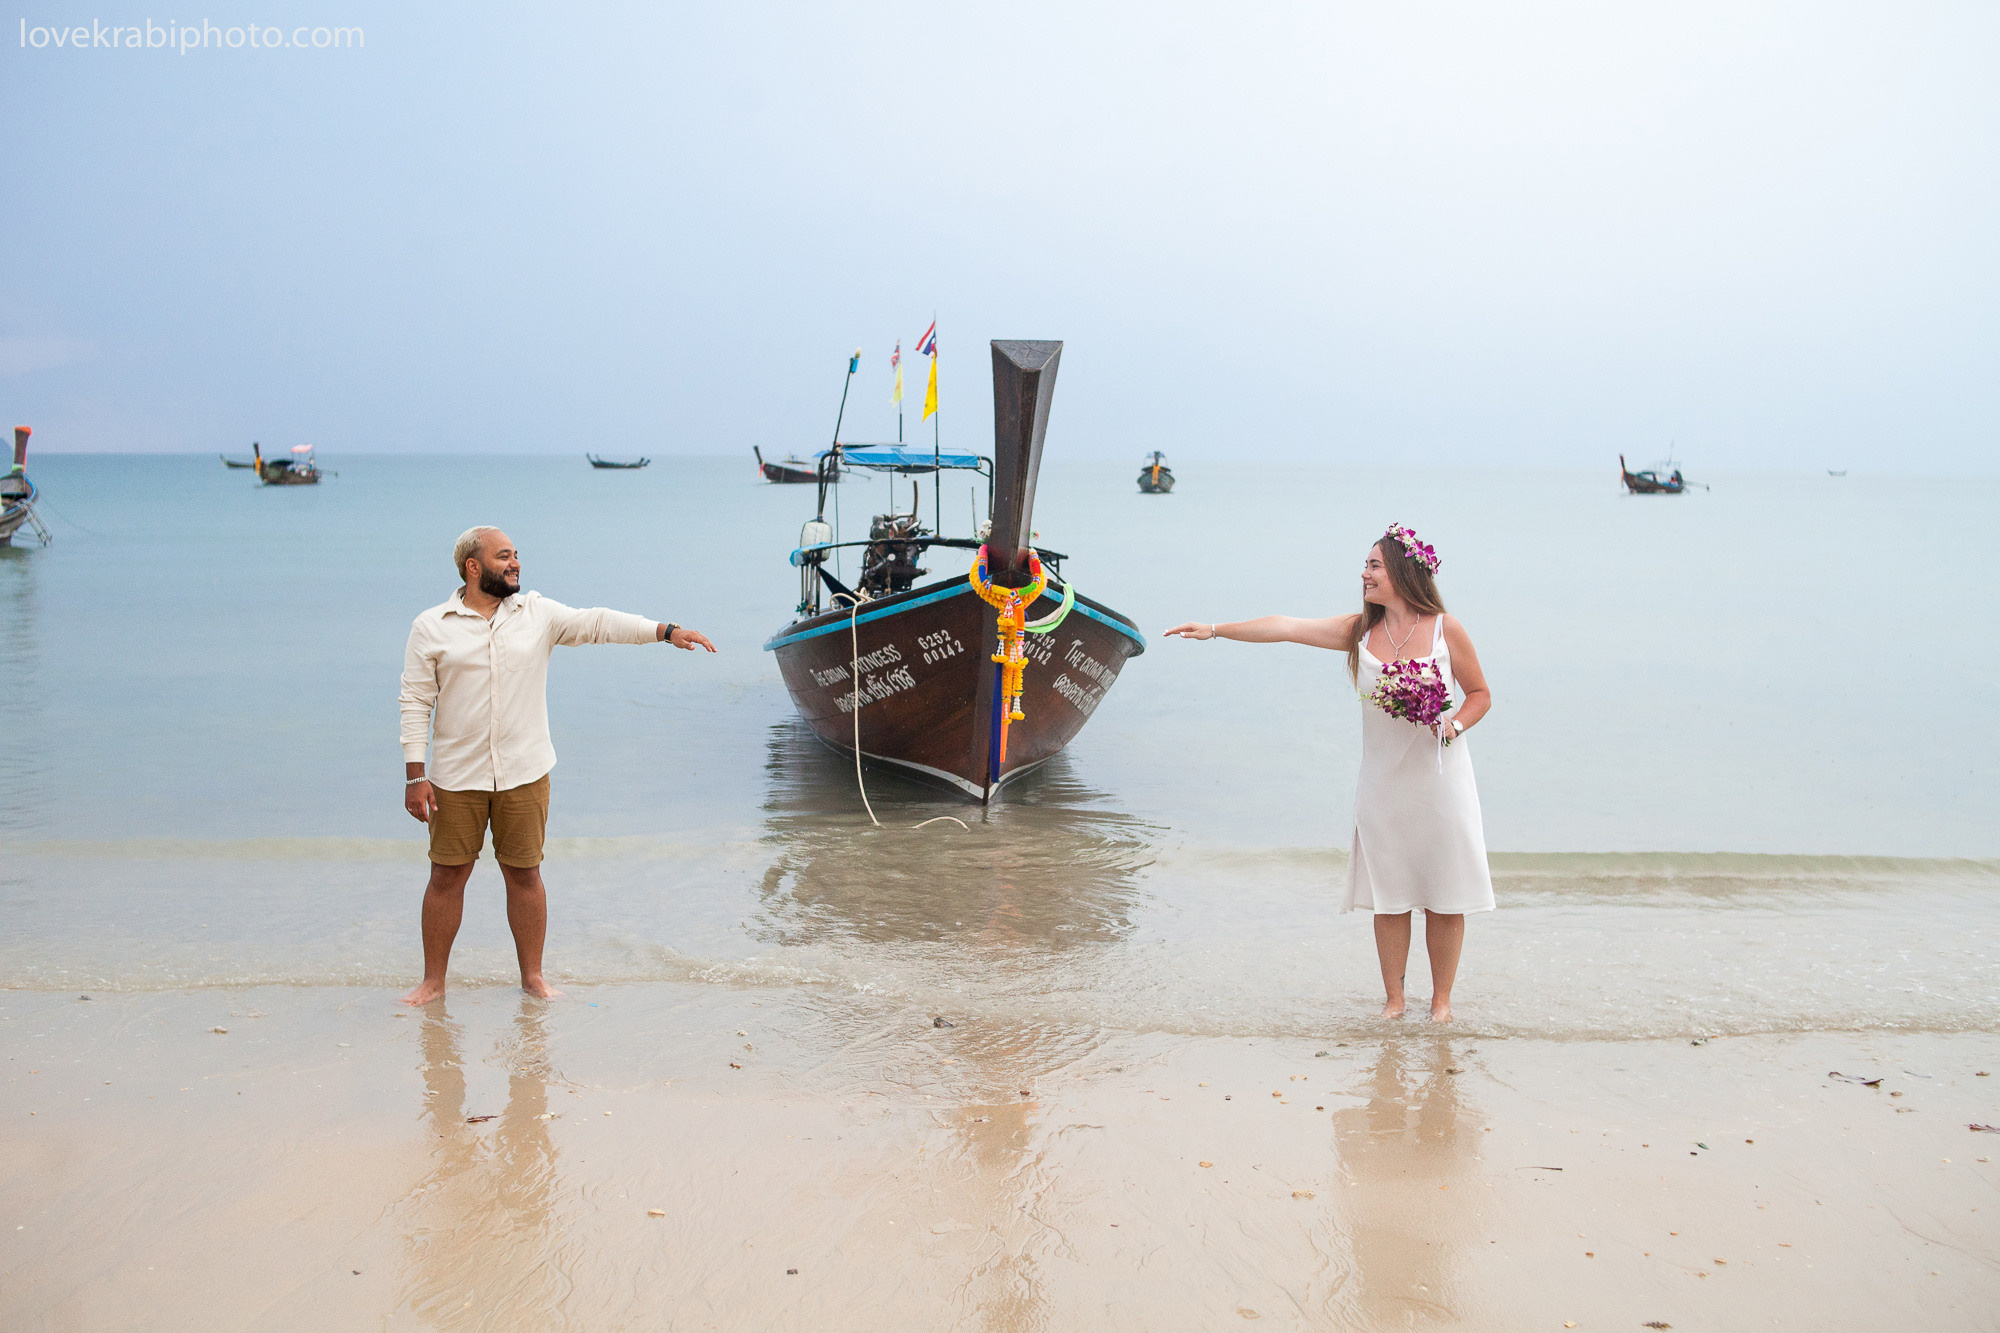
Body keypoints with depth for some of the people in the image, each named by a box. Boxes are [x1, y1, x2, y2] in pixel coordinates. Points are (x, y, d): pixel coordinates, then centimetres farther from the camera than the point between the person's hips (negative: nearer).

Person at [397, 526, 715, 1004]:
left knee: (525, 875, 8)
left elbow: (598, 623, -2)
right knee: (447, 876, 5)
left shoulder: (537, 613, 6)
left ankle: (533, 976, 21)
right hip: (456, 778, -1)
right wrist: (415, 776, -7)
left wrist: (666, 631, -14)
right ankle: (433, 982, 19)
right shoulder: (431, 627, -1)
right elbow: (416, 704, -1)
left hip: (524, 773, 2)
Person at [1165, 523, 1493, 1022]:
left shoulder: (1445, 629, -4)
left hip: (1440, 779, -2)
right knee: (1388, 894, 6)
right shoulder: (1360, 630, 2)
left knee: (1445, 896, 2)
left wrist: (1456, 723, -14)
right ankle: (1393, 996, 19)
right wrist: (1215, 630, -8)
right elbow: (1285, 628, -3)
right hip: (1382, 783, 2)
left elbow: (1480, 693, 6)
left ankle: (1442, 997, 17)